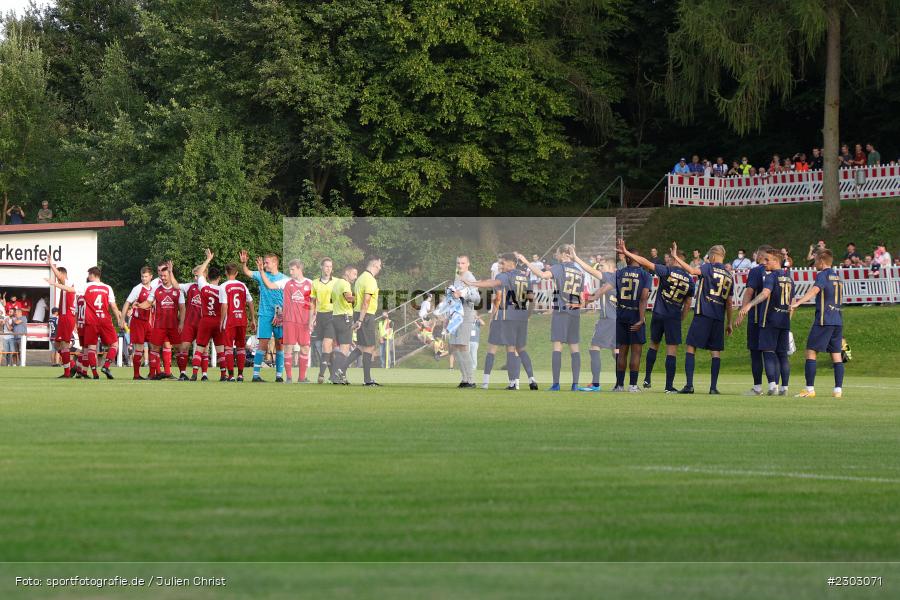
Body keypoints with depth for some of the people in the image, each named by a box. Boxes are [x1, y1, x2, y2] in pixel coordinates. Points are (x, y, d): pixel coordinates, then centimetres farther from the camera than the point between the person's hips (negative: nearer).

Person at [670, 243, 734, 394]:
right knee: (716, 352, 7)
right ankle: (713, 387, 1)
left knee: (691, 348, -1)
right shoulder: (729, 276, 14)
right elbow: (729, 303, 17)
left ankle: (689, 385, -11)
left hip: (703, 314, -5)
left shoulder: (709, 268, -2)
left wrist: (676, 258, -19)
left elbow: (692, 271, -23)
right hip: (719, 318, 5)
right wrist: (729, 323, 22)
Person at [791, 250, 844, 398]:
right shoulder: (837, 276, 18)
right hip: (838, 320, 8)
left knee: (811, 351, -5)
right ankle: (838, 389, 4)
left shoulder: (822, 275, -7)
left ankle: (810, 389, -11)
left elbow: (814, 291, -25)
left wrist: (798, 302, -36)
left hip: (823, 320, -8)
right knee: (836, 355, 8)